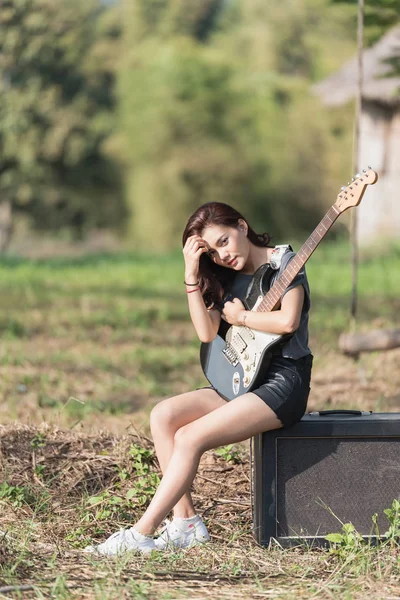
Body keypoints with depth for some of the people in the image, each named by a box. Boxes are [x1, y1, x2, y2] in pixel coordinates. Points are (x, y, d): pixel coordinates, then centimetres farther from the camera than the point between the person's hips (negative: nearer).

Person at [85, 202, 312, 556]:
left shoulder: (284, 261, -4)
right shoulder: (229, 278, 15)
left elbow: (288, 320, -21)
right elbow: (207, 333, 0)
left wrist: (240, 317, -7)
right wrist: (192, 274, -6)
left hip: (284, 380, -8)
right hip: (243, 380, 8)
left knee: (191, 437, -22)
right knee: (164, 415, -13)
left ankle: (142, 533, -20)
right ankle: (186, 522, -12)